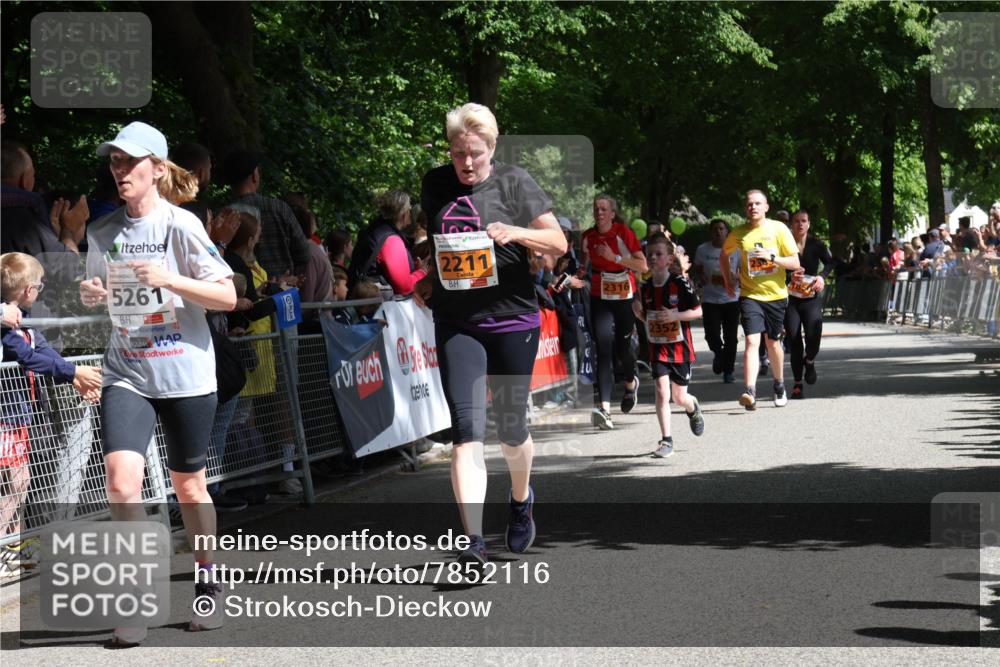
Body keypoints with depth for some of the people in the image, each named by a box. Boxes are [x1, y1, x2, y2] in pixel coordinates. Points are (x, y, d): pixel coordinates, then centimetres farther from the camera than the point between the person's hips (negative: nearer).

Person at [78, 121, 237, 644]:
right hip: (126, 374, 3)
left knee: (189, 487, 9)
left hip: (185, 375, -2)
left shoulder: (180, 225, -7)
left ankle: (208, 585, 30)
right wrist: (90, 294, -2)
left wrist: (171, 279, -22)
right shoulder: (102, 232, 5)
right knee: (121, 479, -16)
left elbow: (227, 296, -9)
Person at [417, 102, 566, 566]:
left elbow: (559, 244, -3)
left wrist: (515, 232, -19)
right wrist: (431, 279, 8)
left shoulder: (515, 183, -4)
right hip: (455, 323, 2)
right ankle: (474, 540, -16)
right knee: (466, 429, -12)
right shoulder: (435, 185, 6)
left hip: (512, 320, -1)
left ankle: (521, 500, 42)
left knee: (511, 428, 10)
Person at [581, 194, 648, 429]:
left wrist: (615, 258, -23)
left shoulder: (623, 233, -10)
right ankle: (604, 409, -24)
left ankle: (630, 383, 47)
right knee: (604, 348, -15)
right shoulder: (588, 237, 0)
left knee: (622, 348, 9)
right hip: (599, 299, 1)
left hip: (625, 298, -1)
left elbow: (643, 266, -15)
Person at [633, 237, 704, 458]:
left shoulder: (680, 283, -12)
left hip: (680, 346, -2)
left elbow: (698, 311, -10)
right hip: (657, 347, 2)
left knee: (679, 397, 8)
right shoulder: (646, 287, 2)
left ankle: (693, 409, 45)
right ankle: (666, 440, -5)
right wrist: (637, 311, -6)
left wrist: (674, 316, -22)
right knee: (662, 392, -11)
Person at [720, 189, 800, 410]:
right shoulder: (738, 233, 0)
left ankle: (779, 386, 36)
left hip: (776, 295, 0)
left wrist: (772, 258, -19)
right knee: (751, 341, -16)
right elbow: (724, 255, 21)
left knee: (773, 343, 13)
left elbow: (795, 262, -4)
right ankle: (750, 392, -26)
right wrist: (728, 281, 11)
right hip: (750, 295, 0)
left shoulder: (778, 229, -4)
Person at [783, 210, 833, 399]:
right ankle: (797, 383, 9)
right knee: (794, 340, -3)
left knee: (813, 337, -17)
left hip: (812, 298, 0)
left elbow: (829, 262, -5)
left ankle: (809, 361, 18)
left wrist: (822, 276, -24)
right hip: (791, 298, 0)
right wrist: (790, 277, -23)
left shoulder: (816, 244, 5)